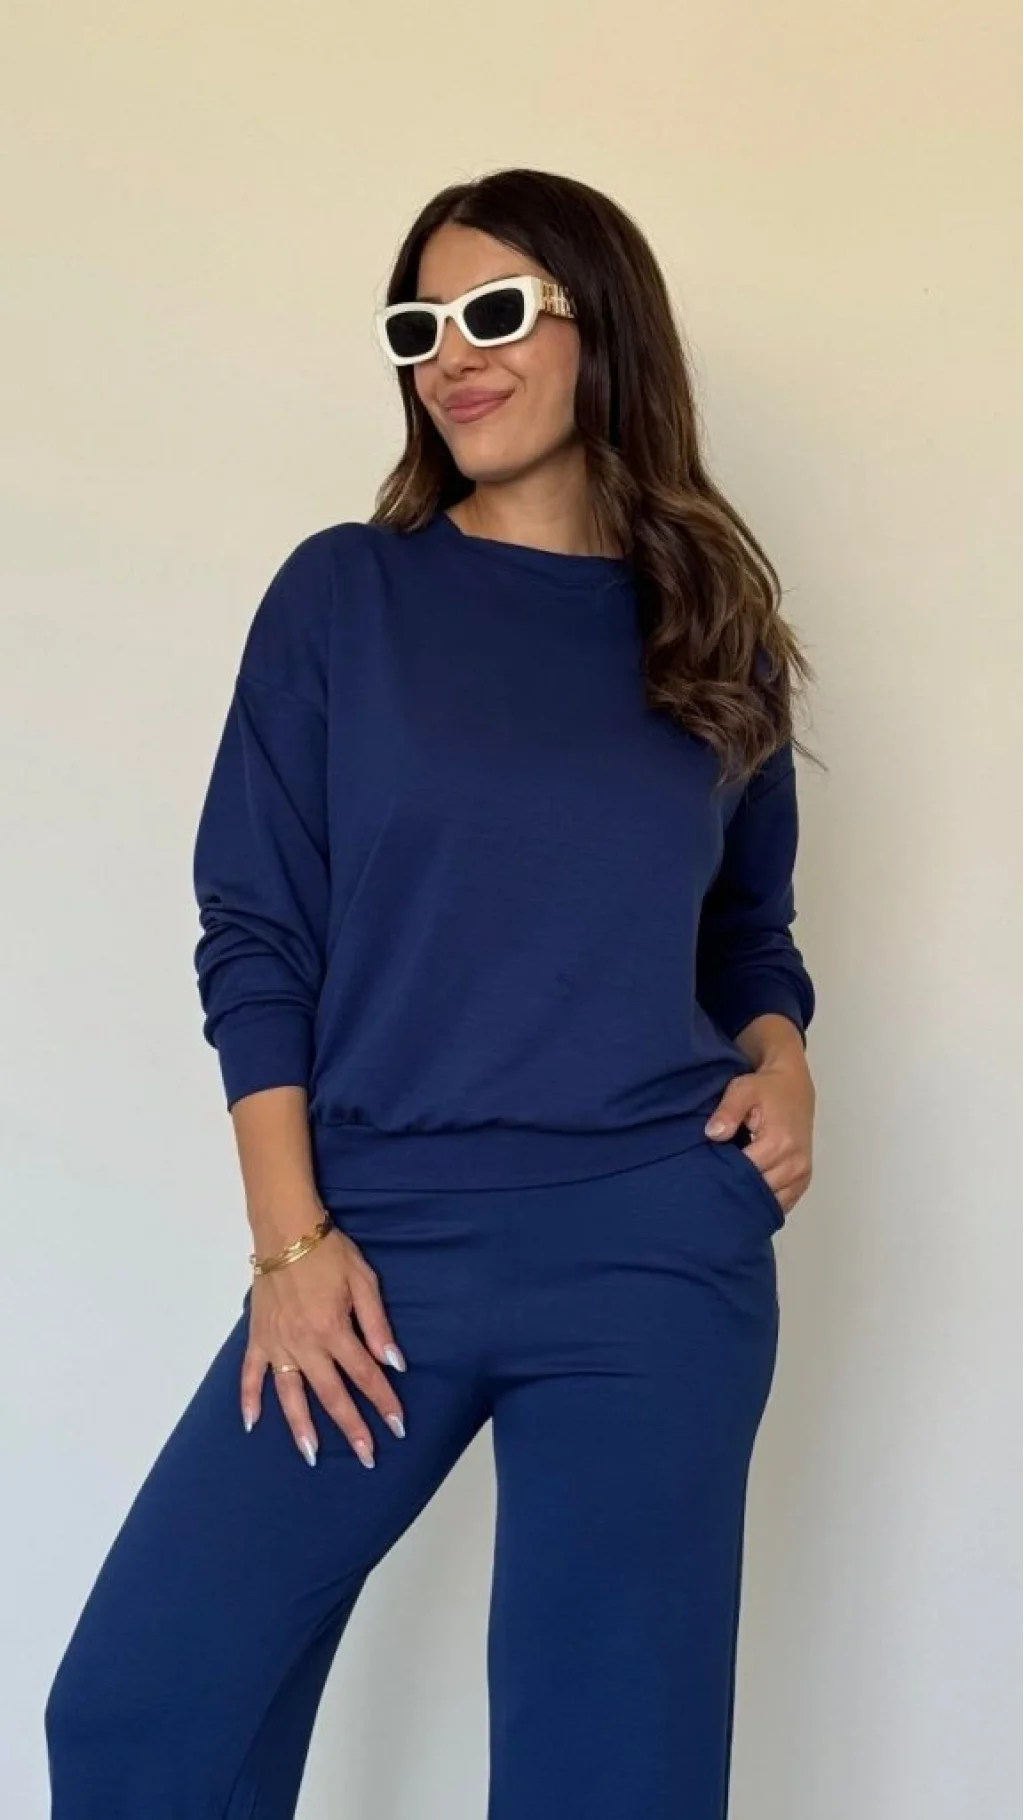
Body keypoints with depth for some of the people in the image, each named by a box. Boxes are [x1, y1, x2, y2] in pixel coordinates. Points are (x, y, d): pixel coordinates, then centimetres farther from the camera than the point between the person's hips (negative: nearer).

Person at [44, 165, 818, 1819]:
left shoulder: (715, 631, 7)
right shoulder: (343, 593, 2)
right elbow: (255, 938, 0)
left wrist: (780, 1060, -4)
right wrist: (290, 1240, -8)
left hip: (658, 1253, 1)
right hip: (380, 1240, 0)